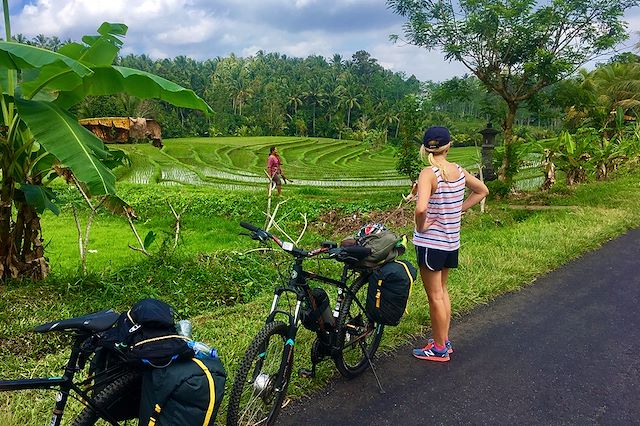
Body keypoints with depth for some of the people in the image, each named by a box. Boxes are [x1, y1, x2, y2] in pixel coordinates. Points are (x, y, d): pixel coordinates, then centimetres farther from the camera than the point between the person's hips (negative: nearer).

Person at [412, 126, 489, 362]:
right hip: (452, 240, 7)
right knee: (442, 290, 22)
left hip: (431, 242, -7)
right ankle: (445, 340, 34)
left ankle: (439, 349, 19)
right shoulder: (458, 170, 1)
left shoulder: (429, 173, -20)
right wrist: (458, 209, 11)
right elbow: (482, 190, 17)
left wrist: (420, 227, -16)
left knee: (434, 296, 6)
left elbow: (421, 209, -35)